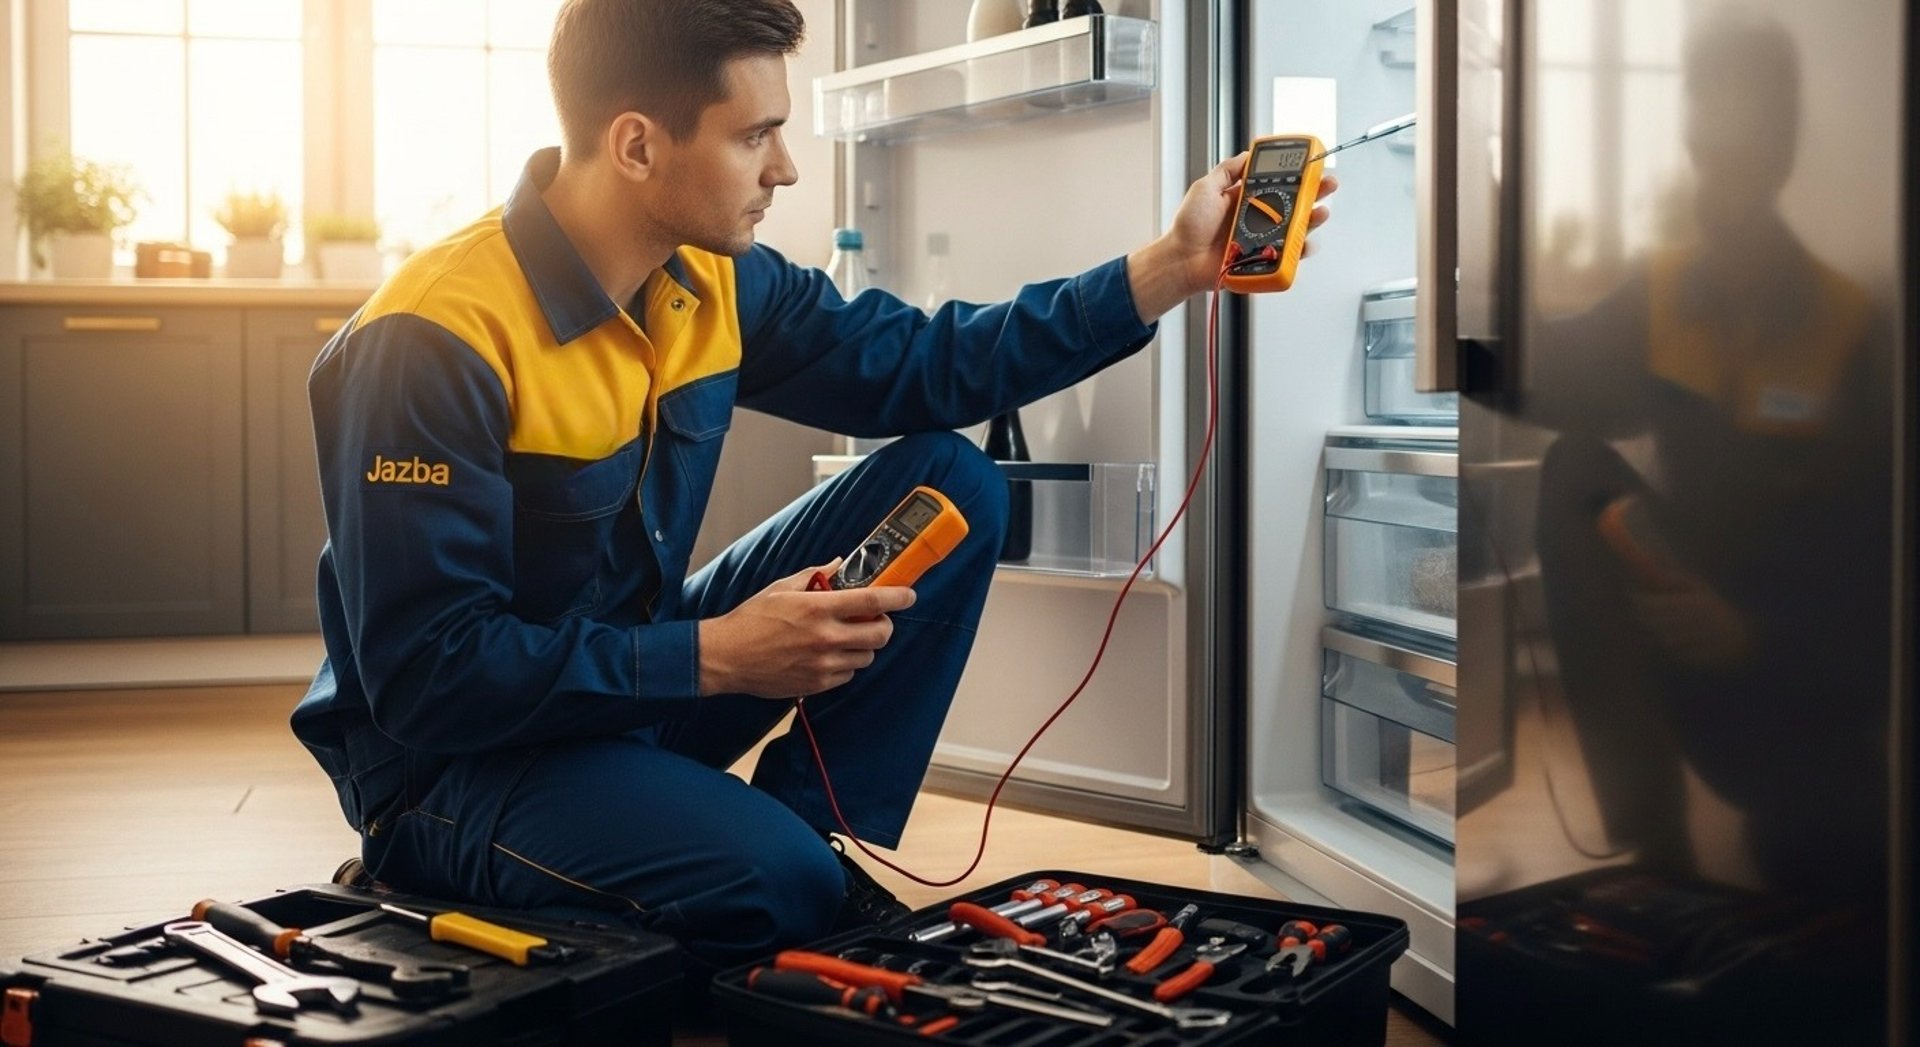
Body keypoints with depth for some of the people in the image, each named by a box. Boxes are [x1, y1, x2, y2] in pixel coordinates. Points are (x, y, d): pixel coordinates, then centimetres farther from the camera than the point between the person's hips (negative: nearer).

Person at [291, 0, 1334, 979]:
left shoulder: (715, 281, -3)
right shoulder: (436, 341, -25)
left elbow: (923, 366, 6)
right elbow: (424, 677, -26)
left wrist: (1167, 269, 1)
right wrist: (716, 657, -30)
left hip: (640, 679, 8)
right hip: (455, 758, -7)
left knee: (949, 482, -3)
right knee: (771, 884, -36)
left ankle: (815, 831, -2)